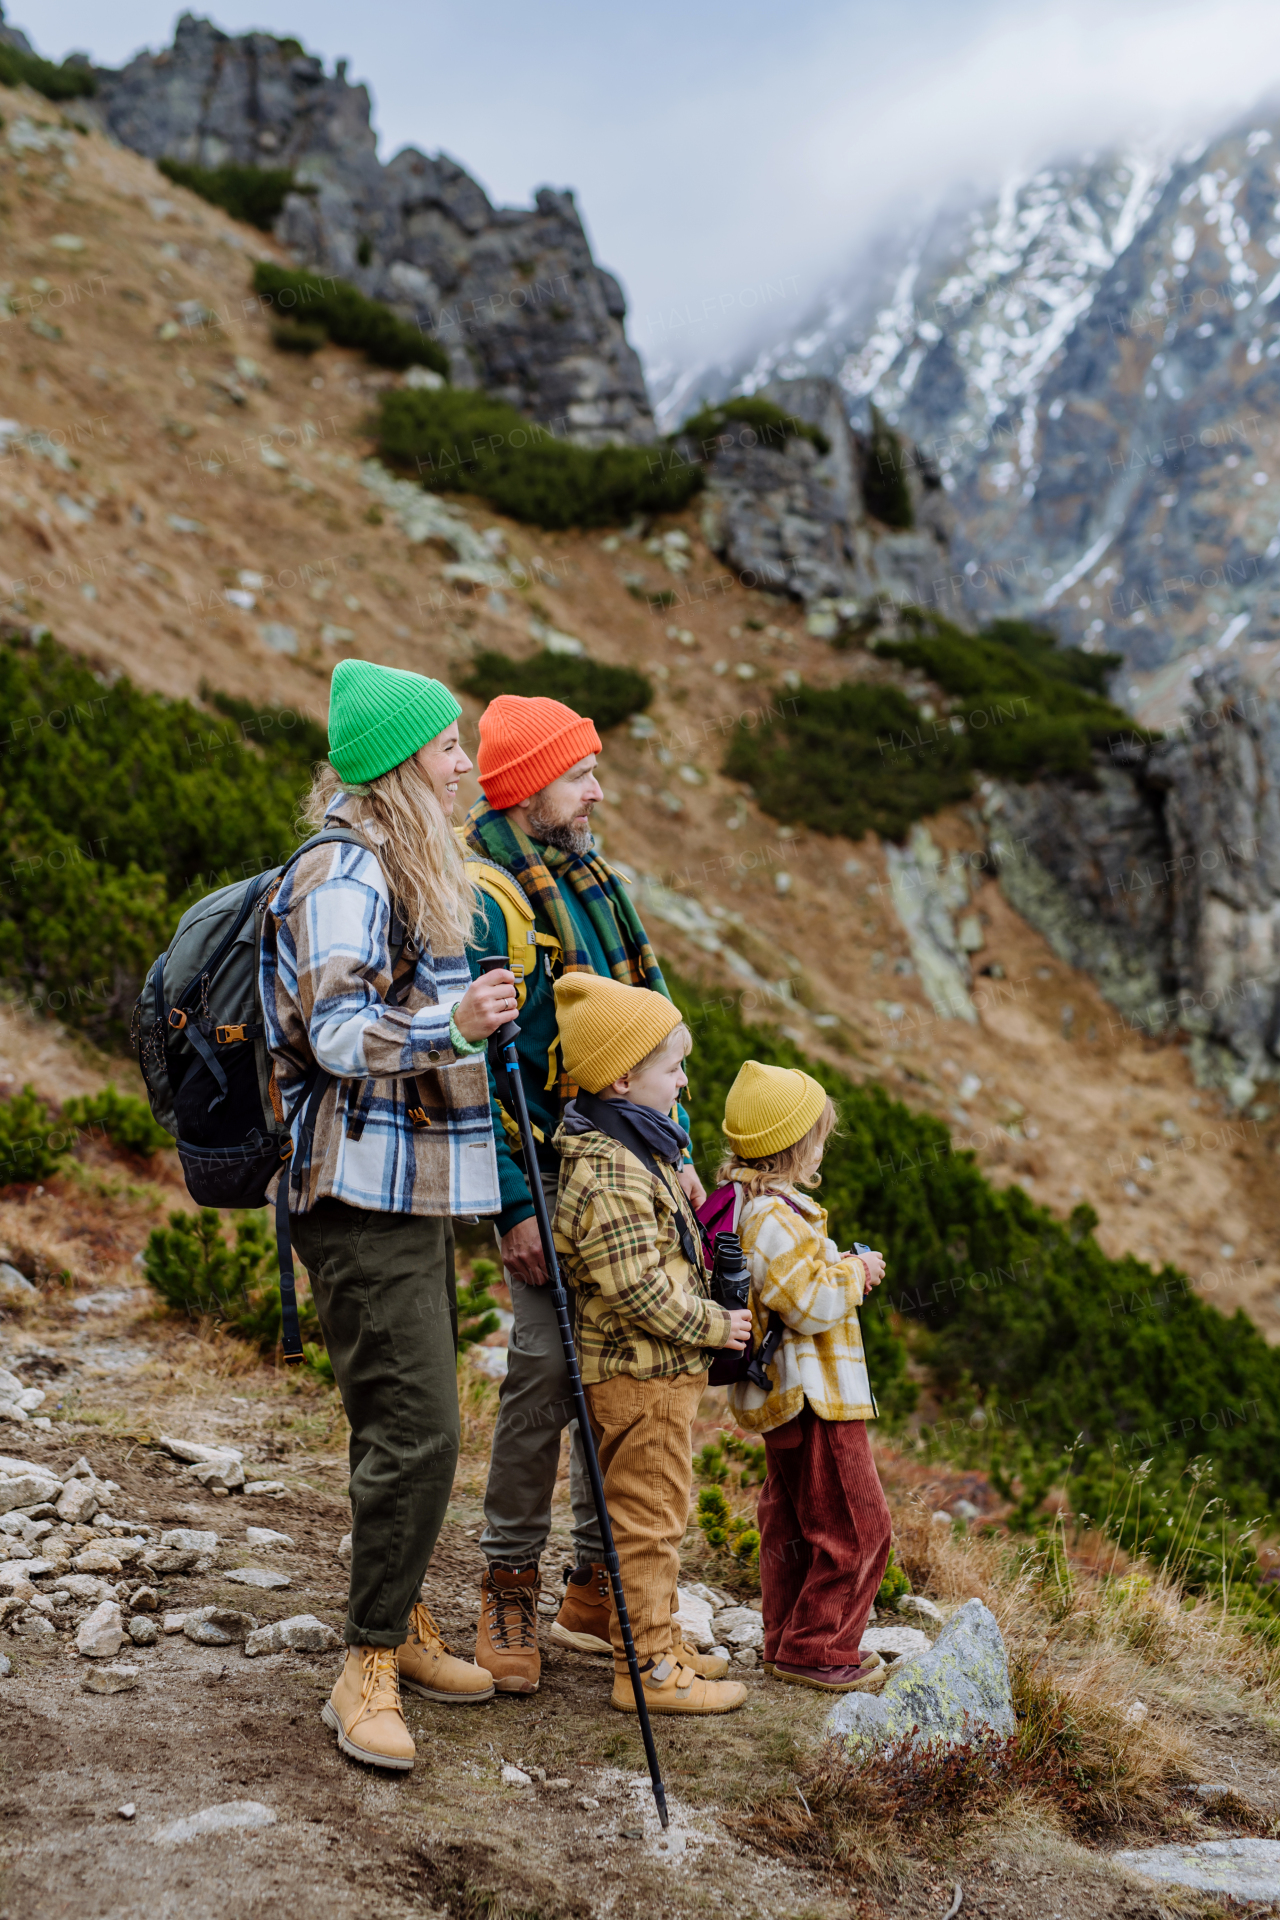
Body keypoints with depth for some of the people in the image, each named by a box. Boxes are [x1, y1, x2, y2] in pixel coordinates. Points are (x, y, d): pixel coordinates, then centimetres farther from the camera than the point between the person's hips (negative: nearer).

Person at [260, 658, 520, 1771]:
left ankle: (403, 1627, 26)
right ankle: (367, 1670, -1)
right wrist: (454, 1023, -37)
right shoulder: (346, 874, -14)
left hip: (418, 1187, 10)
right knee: (415, 1428, -11)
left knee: (410, 1423, 14)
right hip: (365, 1190, -10)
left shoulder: (415, 870, 18)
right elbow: (337, 1032, -24)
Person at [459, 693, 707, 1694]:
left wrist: (674, 1148, 15)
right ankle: (510, 1592, 7)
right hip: (545, 1172, -8)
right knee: (548, 1362, -11)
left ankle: (598, 1591, 22)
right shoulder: (482, 898, -12)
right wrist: (513, 1207, -19)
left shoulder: (593, 878, 14)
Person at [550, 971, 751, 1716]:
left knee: (657, 1517, 19)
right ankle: (648, 1669, 8)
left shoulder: (639, 1150, 12)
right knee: (649, 1521, -1)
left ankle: (660, 1644, 31)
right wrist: (714, 1325, -16)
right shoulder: (606, 1173, -23)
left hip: (663, 1371, 11)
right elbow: (636, 1289, -26)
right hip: (640, 1374, -11)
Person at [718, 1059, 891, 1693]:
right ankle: (814, 1649, 7)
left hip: (782, 1396, 11)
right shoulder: (773, 1218, -24)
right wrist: (854, 1272, -12)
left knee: (791, 1521, 19)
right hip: (813, 1399, -11)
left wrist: (837, 1269, 10)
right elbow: (811, 1305, -26)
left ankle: (786, 1640, 30)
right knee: (854, 1527, -1)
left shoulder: (744, 1204, 9)